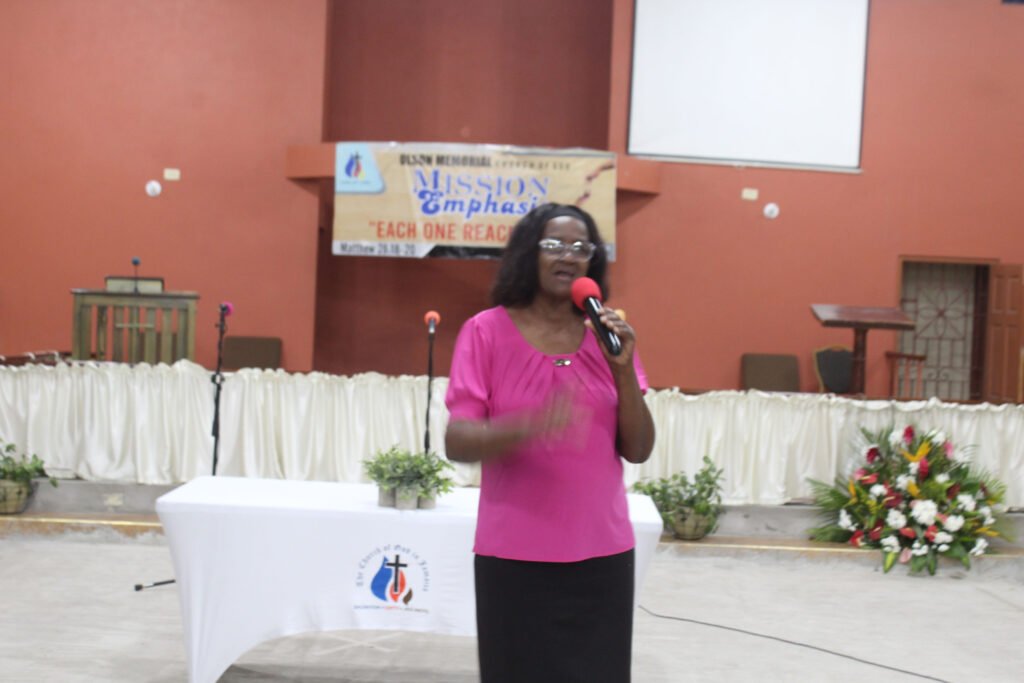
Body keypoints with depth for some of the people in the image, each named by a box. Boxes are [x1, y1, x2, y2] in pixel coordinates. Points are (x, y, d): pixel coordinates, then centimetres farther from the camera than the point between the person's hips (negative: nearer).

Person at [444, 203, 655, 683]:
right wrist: (529, 425, -28)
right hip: (514, 556, -3)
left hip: (602, 553, 3)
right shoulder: (486, 331, -4)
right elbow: (456, 443, -10)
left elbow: (638, 451, 4)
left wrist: (623, 369, -10)